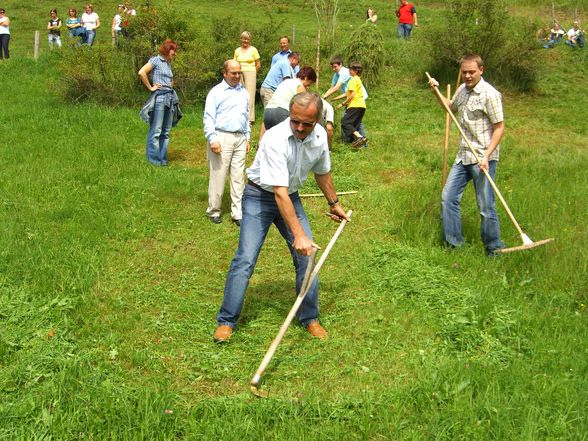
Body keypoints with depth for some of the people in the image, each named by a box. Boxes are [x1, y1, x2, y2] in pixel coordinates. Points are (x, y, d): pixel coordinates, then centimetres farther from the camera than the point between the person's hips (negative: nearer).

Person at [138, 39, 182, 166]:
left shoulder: (168, 63, 20)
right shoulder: (156, 60, -3)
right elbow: (142, 72, -17)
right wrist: (150, 88, -10)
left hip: (170, 98, 8)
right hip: (160, 97, -8)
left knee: (166, 132, 8)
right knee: (156, 130, -7)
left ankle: (163, 159, 13)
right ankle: (153, 159, -4)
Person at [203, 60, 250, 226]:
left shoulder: (244, 92, 16)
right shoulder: (216, 92, -2)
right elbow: (209, 117, -6)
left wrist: (247, 138, 17)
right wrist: (212, 140, -14)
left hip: (240, 139, 5)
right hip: (222, 137, -5)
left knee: (238, 177, 4)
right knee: (218, 176, -2)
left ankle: (237, 213, 7)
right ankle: (214, 211, 10)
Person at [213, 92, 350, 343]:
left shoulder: (320, 136, -9)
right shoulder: (276, 140, -31)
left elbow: (322, 172, 12)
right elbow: (279, 193, -35)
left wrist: (334, 204, 22)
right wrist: (298, 234, -39)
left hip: (291, 197, 6)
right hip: (259, 197, -5)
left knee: (306, 256, -1)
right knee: (245, 259, -13)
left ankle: (310, 318, 15)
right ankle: (226, 321, 0)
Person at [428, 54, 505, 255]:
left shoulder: (490, 94, -13)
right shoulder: (462, 90, 10)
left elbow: (499, 127, -13)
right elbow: (451, 107, 33)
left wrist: (486, 155, -21)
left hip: (483, 158, -8)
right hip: (463, 156, 8)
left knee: (485, 206, -3)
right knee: (448, 198, 8)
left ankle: (494, 249, 11)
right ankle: (453, 242, 19)